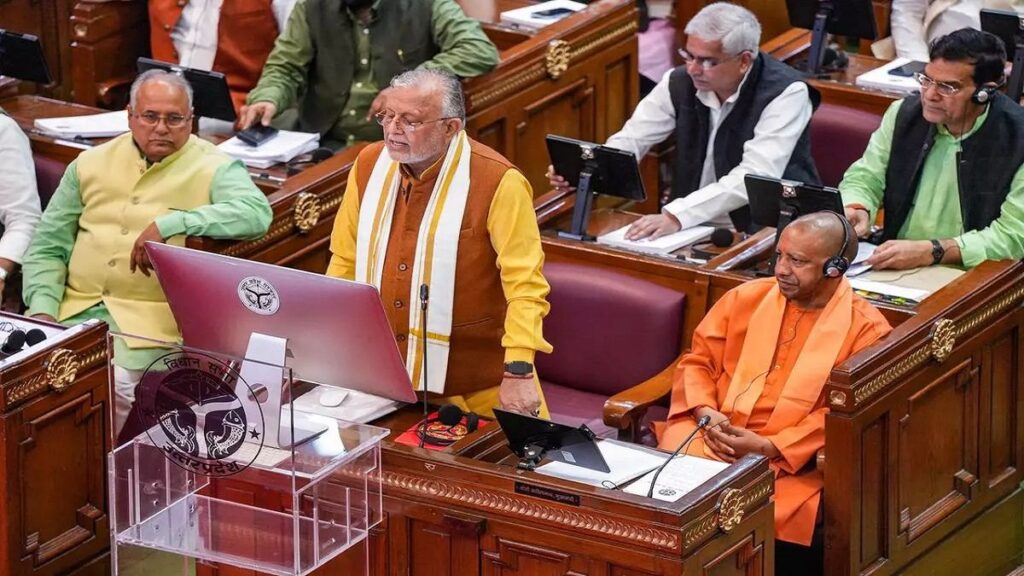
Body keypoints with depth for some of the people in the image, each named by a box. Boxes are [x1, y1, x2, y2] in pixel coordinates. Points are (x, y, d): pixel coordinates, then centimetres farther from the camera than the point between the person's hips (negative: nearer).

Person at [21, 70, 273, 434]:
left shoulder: (213, 168, 1)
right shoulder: (91, 165, 14)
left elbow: (257, 213, -19)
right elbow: (48, 248, 15)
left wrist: (172, 224, -25)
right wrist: (42, 309, -3)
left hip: (148, 321, -4)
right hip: (73, 311, 4)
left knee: (116, 384, -29)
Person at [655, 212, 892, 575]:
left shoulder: (865, 328, -2)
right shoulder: (746, 298, 11)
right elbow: (697, 361, 14)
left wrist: (768, 447, -16)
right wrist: (707, 415, -7)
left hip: (793, 458, -3)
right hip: (713, 437, 3)